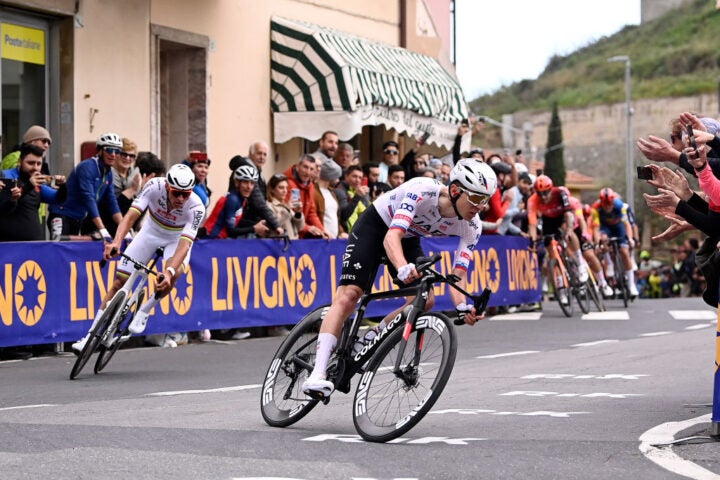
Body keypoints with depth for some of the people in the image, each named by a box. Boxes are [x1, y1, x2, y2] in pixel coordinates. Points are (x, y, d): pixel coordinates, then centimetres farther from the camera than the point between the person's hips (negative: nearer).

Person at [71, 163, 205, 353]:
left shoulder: (196, 207, -34)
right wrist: (117, 241, -55)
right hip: (151, 231, 2)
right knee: (119, 281, -4)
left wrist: (169, 272, -57)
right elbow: (131, 215, -37)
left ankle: (144, 311, -6)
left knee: (173, 275, -33)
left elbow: (185, 244, -41)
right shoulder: (155, 186, -31)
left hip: (177, 239, -2)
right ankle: (92, 335, 6)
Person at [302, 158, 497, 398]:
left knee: (425, 301, -13)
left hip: (409, 239, 6)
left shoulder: (471, 227, -20)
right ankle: (317, 374, -26)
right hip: (375, 226, -6)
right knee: (348, 295, -19)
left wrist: (463, 307, -40)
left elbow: (458, 275, -20)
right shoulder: (423, 190, -37)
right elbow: (392, 237, -44)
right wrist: (403, 268, -64)